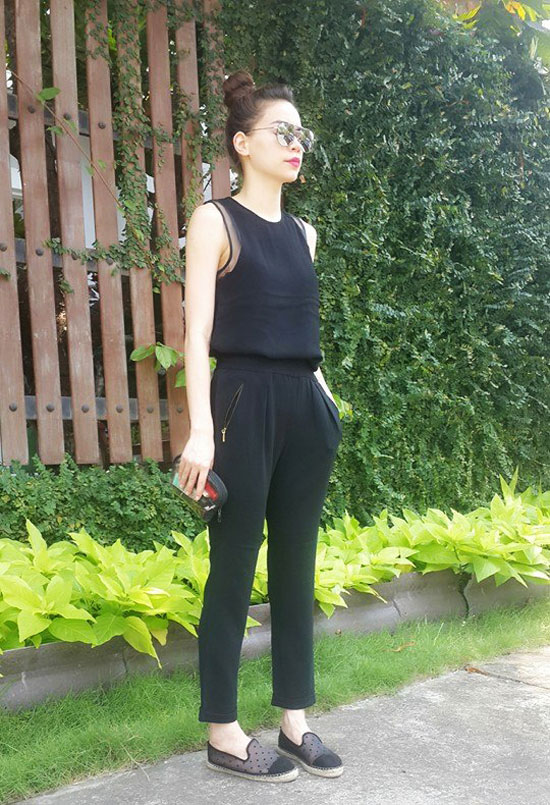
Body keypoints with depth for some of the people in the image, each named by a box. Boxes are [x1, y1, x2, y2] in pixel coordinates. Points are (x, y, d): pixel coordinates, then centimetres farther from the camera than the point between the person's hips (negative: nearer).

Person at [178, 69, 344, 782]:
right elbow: (197, 333, -9)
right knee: (234, 569, 0)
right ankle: (223, 735, 13)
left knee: (296, 566, 10)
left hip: (304, 407, 6)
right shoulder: (215, 221, -1)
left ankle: (295, 721, 23)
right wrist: (202, 430, -17)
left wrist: (325, 399, 15)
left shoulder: (303, 233, 18)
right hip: (245, 403, -6)